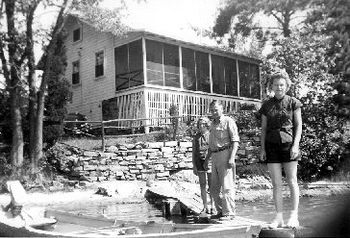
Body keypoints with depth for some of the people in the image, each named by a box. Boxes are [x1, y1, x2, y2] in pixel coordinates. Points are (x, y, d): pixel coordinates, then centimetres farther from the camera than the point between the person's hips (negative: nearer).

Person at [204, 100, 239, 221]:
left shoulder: (228, 121, -4)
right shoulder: (213, 124, 20)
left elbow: (235, 141, -11)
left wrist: (231, 158, -20)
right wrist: (207, 158, 23)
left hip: (225, 154, -8)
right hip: (215, 157, 8)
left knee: (227, 186, -8)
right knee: (214, 188, 11)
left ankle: (229, 212, -3)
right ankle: (220, 211, 21)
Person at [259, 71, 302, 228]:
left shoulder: (293, 103, 4)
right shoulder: (267, 105, 11)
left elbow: (298, 125, 1)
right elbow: (263, 129, 12)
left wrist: (296, 145, -10)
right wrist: (262, 149, 5)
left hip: (288, 143, -2)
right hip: (272, 146, 2)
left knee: (292, 181, 0)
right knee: (276, 183, 2)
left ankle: (294, 216, 7)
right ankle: (279, 218, 6)